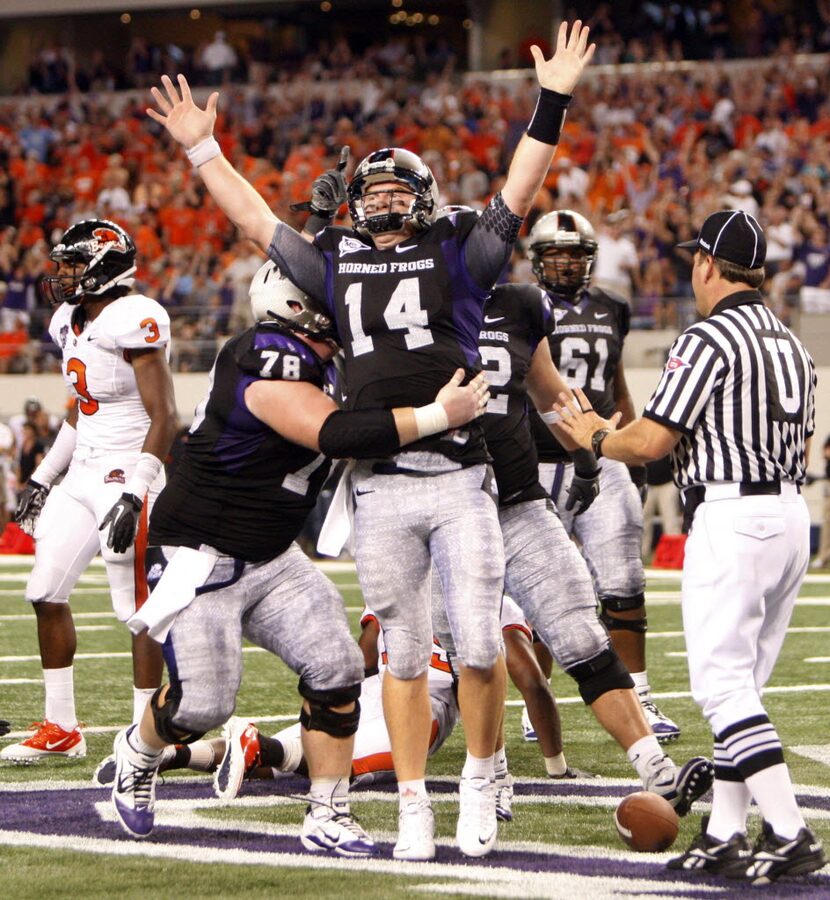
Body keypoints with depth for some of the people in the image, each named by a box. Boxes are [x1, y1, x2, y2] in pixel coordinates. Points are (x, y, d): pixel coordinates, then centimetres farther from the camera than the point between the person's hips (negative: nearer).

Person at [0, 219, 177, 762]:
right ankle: (61, 729, 16)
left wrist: (134, 494, -24)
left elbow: (163, 417, -18)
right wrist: (44, 477, 23)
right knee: (46, 592, 8)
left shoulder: (133, 322, -16)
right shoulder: (72, 322, 12)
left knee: (140, 609, -4)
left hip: (128, 474, -9)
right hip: (82, 473, 9)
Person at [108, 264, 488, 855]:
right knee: (202, 703, -5)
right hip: (201, 558, -9)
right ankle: (138, 755, 29)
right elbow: (338, 435, -40)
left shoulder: (316, 362, 4)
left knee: (334, 669, -7)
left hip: (272, 559, 9)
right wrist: (439, 416, -38)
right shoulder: (272, 371, -26)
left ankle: (328, 817, 2)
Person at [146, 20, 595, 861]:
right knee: (405, 655, 5)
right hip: (379, 491, 2)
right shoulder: (336, 264, 16)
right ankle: (413, 806, 11)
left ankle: (479, 782, 14)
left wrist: (551, 102, -2)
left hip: (461, 482, -2)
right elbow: (254, 217, 23)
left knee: (479, 645, -4)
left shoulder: (457, 256, 9)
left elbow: (519, 191, 4)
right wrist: (201, 148, 25)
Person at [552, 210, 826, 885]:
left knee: (724, 683, -9)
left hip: (730, 518, -9)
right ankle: (726, 836, 13)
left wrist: (596, 438, 6)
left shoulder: (708, 340, -11)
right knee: (741, 683, 13)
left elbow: (651, 442, -13)